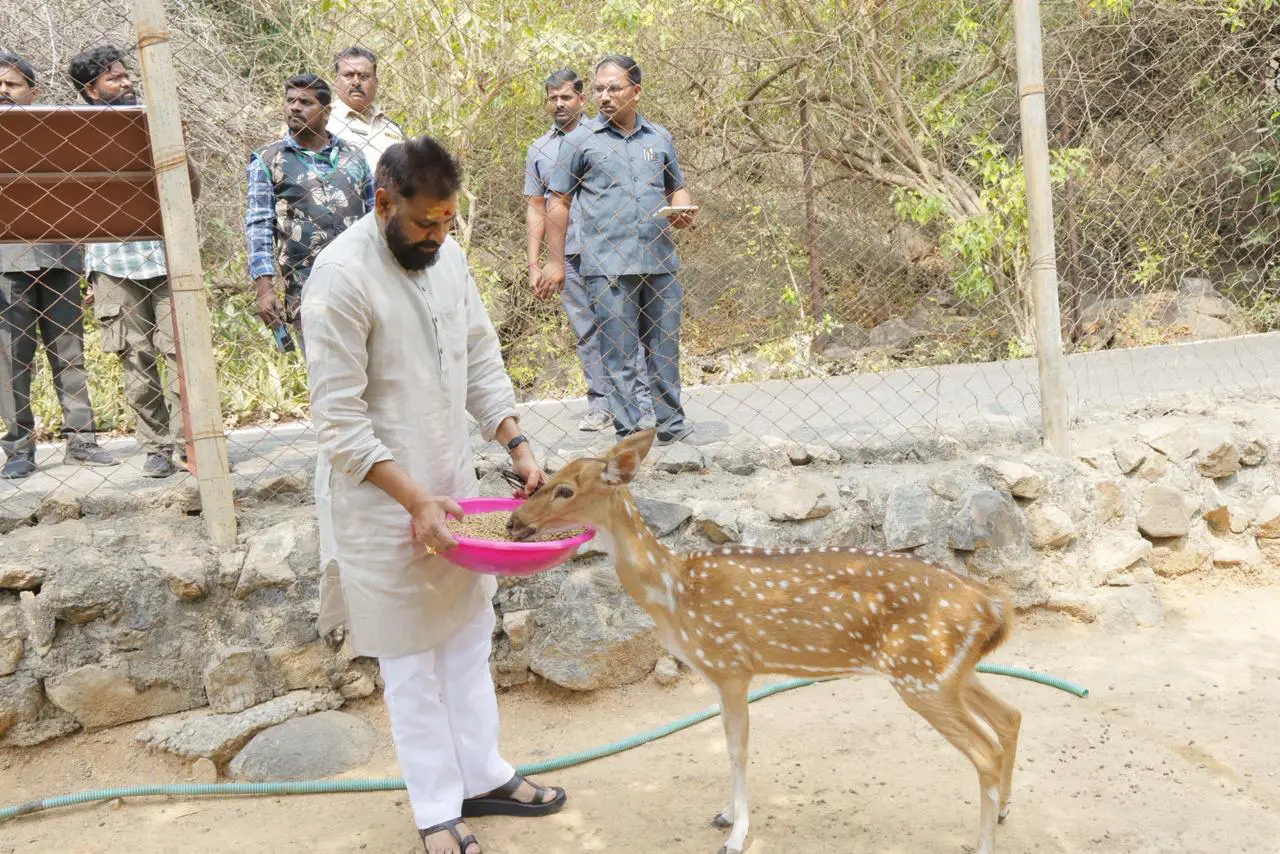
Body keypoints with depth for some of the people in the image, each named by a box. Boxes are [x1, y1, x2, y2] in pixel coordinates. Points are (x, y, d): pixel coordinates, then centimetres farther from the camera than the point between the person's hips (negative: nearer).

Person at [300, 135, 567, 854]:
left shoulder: (447, 253, 1)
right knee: (412, 660, 6)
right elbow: (340, 421, -20)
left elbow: (482, 360, 9)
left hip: (452, 481, 7)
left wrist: (518, 445, -2)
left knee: (469, 639, 17)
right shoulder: (343, 276, -21)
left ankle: (482, 776, 33)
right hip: (383, 498, -7)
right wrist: (415, 501, -23)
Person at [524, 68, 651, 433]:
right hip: (569, 256, 3)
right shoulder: (539, 150, 14)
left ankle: (641, 402, 1)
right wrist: (534, 265, 7)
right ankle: (600, 405, 12)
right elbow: (536, 210, 14)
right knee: (586, 333, 5)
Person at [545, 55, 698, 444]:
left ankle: (671, 423, 22)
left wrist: (682, 211, 0)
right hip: (608, 265, -3)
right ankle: (629, 435, 6)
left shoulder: (659, 137, 13)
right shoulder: (580, 140, 3)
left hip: (660, 262, 4)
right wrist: (555, 261, 0)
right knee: (619, 353, -1)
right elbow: (559, 202, 4)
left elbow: (677, 187, 23)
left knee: (665, 347, 10)